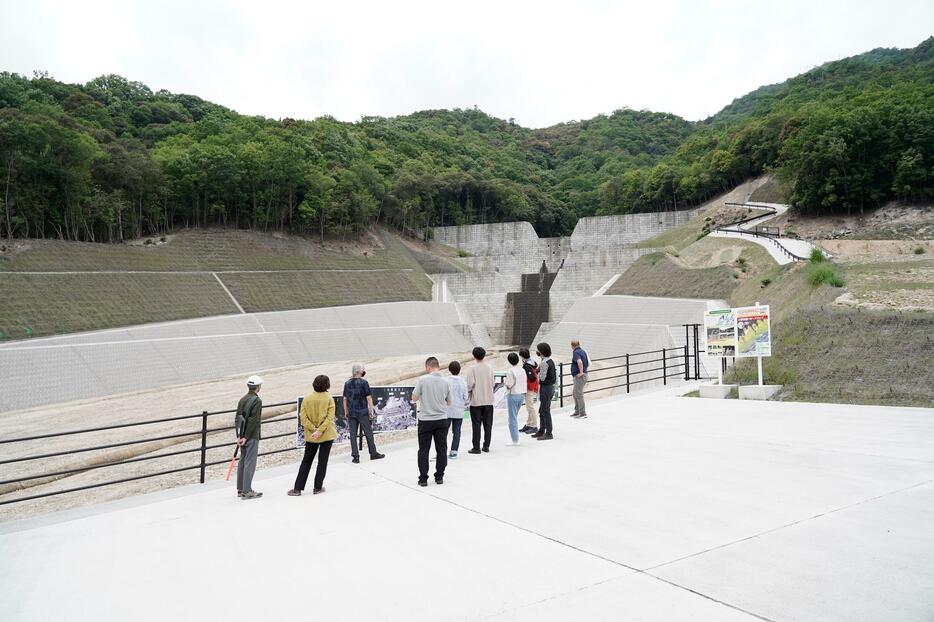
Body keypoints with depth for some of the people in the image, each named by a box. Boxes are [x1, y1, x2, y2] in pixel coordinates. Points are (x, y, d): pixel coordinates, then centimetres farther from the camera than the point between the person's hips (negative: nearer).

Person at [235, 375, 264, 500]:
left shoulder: (243, 399, 11)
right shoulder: (257, 401, -13)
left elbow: (237, 418, 9)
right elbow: (253, 420, -19)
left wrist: (239, 436, 7)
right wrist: (246, 437, -15)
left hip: (242, 436, 8)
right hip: (252, 437, -8)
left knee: (242, 461, 14)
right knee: (250, 462, -4)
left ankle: (240, 489, 21)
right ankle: (247, 491, -3)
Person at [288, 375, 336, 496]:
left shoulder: (307, 399, -1)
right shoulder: (329, 399, -9)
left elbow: (303, 417, -7)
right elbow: (329, 417, -18)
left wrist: (313, 429, -9)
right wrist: (320, 431, -18)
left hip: (311, 436, 3)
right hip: (327, 435, -2)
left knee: (306, 461, 12)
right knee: (322, 461, 9)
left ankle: (297, 488, 11)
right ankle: (317, 488, 13)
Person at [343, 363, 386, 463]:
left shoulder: (347, 383, 4)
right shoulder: (364, 383, -9)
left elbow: (345, 399, 7)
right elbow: (369, 398, -9)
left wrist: (346, 412, 14)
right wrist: (371, 410, -3)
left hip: (351, 413, 4)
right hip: (363, 412, -4)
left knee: (353, 434, 7)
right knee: (368, 433, 8)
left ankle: (355, 456, 6)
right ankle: (373, 453, 18)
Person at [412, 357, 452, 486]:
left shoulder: (422, 380, -11)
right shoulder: (445, 382, 0)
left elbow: (414, 398, -4)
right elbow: (449, 402, 10)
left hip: (425, 420, -3)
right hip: (442, 419, 3)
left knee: (423, 450, 6)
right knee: (441, 449, 11)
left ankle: (423, 478, 8)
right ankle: (439, 477, 16)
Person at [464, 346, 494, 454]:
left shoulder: (472, 369, -11)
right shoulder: (489, 368, 2)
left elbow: (470, 384, -14)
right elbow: (492, 383, 6)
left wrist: (468, 392, 5)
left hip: (476, 401, -4)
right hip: (488, 400, 4)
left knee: (476, 425, 2)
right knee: (488, 424, 10)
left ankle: (476, 447, 5)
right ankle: (486, 445, 15)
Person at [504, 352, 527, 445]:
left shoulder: (510, 371, -16)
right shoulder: (522, 370, 4)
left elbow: (509, 385, -17)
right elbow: (525, 383, 7)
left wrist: (506, 385, 3)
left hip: (513, 395, -7)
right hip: (522, 394, 7)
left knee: (512, 418, 0)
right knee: (515, 416, 18)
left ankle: (514, 440, 2)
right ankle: (515, 437, 20)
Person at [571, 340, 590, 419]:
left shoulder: (576, 353, -16)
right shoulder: (583, 351, 13)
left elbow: (580, 362, -34)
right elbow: (588, 363, 20)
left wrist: (581, 372, -24)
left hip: (579, 376, -10)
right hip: (583, 375, 10)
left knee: (579, 394, -5)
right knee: (575, 394, 19)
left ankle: (583, 413, -2)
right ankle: (577, 411, 27)